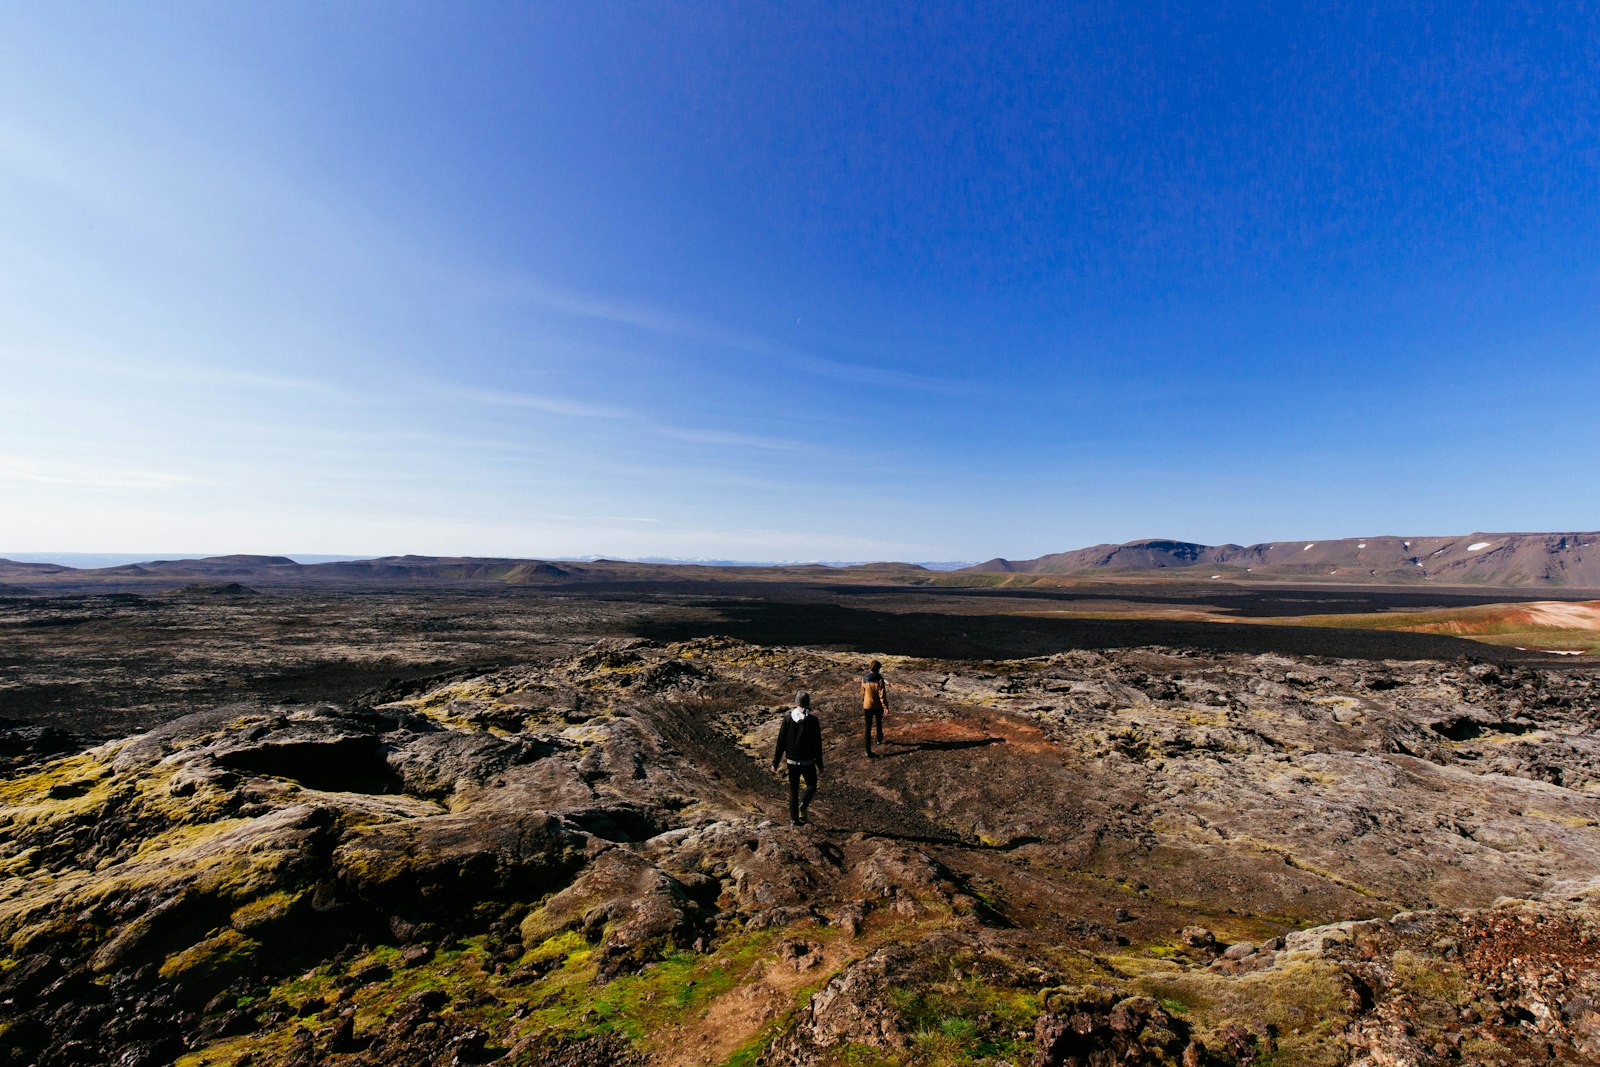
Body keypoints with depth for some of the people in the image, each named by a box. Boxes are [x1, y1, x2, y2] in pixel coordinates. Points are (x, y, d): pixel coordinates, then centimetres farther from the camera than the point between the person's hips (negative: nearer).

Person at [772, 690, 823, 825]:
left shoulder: (788, 718, -6)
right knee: (811, 785, 17)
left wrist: (775, 762, 5)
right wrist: (820, 765, 3)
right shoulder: (812, 720, -11)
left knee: (793, 789, 15)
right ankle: (803, 804, -8)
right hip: (808, 761, -2)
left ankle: (794, 819, 14)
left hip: (792, 761, 2)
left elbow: (781, 741, -3)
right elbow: (817, 745, -7)